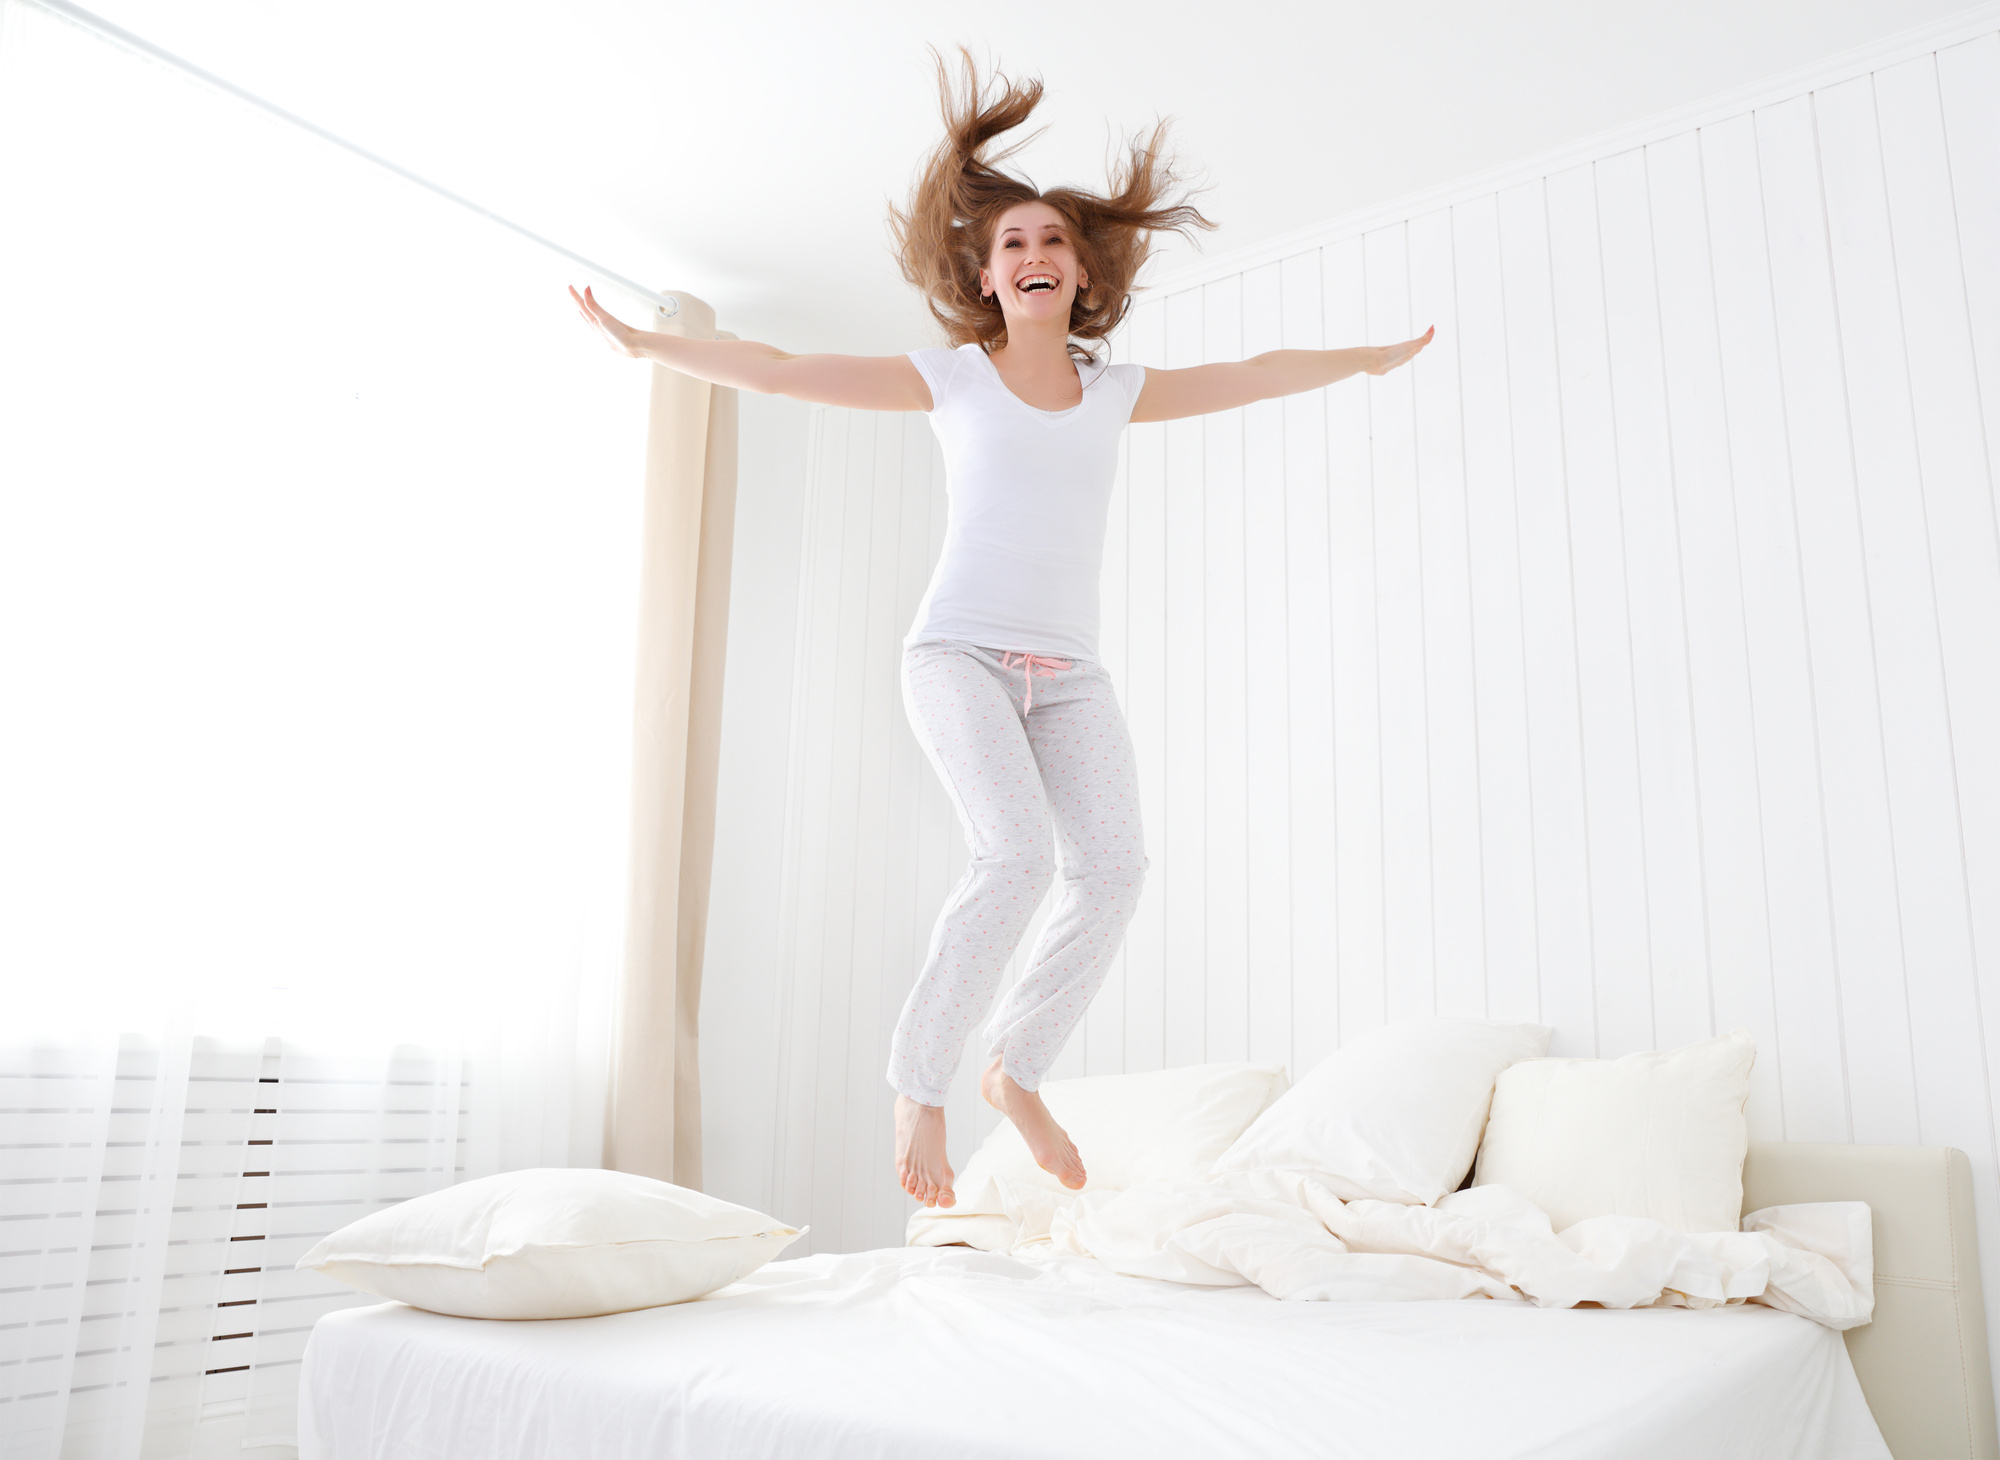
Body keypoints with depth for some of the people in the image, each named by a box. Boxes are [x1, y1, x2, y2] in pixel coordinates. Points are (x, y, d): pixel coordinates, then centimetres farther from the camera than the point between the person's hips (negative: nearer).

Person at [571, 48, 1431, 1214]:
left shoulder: (1117, 392, 16)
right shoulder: (952, 378, 7)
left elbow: (1254, 375, 28)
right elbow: (780, 371, 6)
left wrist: (1366, 360, 36)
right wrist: (645, 344, 5)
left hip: (1068, 671, 4)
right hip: (961, 651, -4)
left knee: (1115, 865, -16)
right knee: (1016, 856, -25)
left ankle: (1018, 1069, 4)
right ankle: (920, 1085, -8)